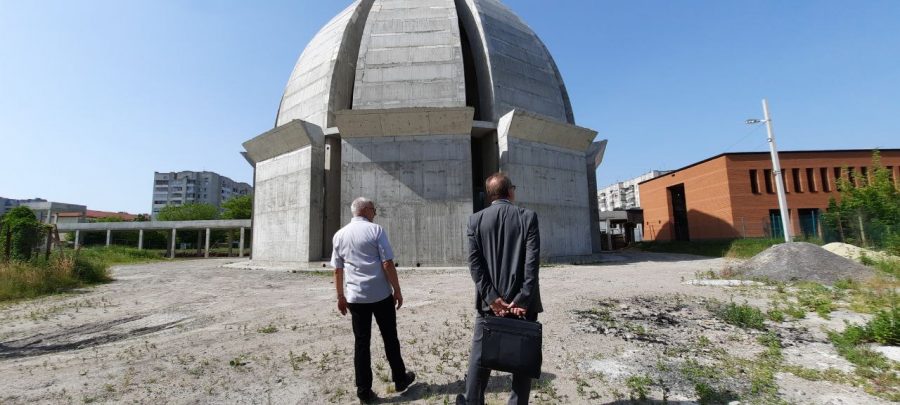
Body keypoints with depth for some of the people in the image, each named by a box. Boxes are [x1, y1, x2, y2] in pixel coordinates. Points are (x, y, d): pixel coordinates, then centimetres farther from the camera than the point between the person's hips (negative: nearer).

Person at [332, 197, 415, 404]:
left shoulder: (339, 235, 6)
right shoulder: (376, 230, -8)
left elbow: (337, 270, 9)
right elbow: (388, 264, -12)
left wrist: (340, 296, 17)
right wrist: (397, 291, -4)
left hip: (355, 297, 4)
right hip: (381, 295, -3)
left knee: (361, 342, 10)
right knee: (390, 338, 13)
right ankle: (400, 379, 27)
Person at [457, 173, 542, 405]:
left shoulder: (476, 220, -1)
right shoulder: (528, 217, -4)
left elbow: (474, 262, -7)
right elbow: (532, 262, -13)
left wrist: (491, 297, -7)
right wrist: (522, 299, -12)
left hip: (489, 301, 1)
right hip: (522, 301, -1)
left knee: (479, 355, 13)